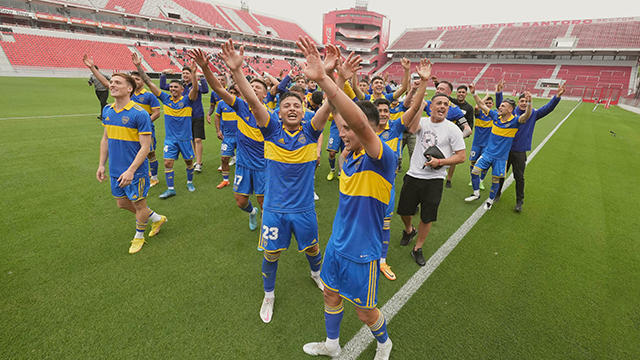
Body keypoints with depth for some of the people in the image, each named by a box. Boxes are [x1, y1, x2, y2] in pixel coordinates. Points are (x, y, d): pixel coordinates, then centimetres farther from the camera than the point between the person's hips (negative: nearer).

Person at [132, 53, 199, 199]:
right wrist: (139, 66, -5)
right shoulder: (165, 98, 2)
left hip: (185, 138, -2)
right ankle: (170, 189, 9)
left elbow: (195, 89, -26)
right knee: (168, 162, -1)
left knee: (189, 161, 10)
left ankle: (190, 182, 33)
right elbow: (149, 83, 2)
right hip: (170, 138, 2)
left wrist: (193, 73, -41)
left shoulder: (187, 100, -7)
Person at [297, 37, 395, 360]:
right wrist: (340, 78, -12)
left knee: (365, 311, 15)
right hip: (337, 243, 7)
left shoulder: (382, 158, -24)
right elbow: (339, 113, 2)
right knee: (331, 294, 24)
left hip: (362, 252, -7)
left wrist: (323, 79, -48)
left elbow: (359, 121, -42)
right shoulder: (352, 152, -3)